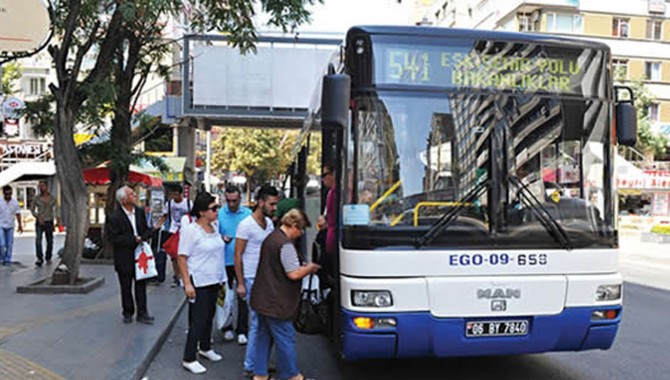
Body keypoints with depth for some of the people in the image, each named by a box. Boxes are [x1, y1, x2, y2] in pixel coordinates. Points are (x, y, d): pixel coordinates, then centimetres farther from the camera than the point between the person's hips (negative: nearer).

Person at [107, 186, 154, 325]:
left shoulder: (140, 212, 3)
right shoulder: (115, 218, -13)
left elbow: (147, 230, 10)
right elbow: (114, 239, -17)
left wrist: (142, 238, -11)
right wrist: (133, 240, -20)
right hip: (124, 258, -4)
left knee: (141, 285, 5)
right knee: (126, 288, 11)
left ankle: (142, 313, 12)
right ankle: (128, 313, 26)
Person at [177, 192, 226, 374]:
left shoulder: (214, 227, 8)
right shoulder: (190, 230, -15)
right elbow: (182, 258, -15)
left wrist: (222, 278, 16)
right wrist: (187, 284, -20)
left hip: (214, 281, 7)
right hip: (198, 282, -7)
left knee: (209, 316, 18)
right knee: (198, 320, -3)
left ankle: (205, 348, 36)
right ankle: (189, 359, 9)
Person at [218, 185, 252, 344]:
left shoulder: (248, 213, 0)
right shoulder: (219, 214, -1)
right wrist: (221, 239, -18)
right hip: (225, 261, 1)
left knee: (243, 296, 1)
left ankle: (242, 331, 10)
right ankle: (227, 327, 26)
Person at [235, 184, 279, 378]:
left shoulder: (269, 223, 10)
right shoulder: (246, 225, -12)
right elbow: (238, 255, -11)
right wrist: (240, 283, -12)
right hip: (252, 280, -7)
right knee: (258, 323, -3)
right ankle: (250, 366, 8)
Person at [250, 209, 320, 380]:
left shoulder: (270, 238, 11)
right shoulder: (285, 244, -21)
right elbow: (294, 274, -23)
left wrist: (303, 266, 15)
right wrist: (310, 268, -5)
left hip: (263, 300, 10)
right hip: (277, 303, -10)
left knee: (264, 336, 17)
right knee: (285, 338, 4)